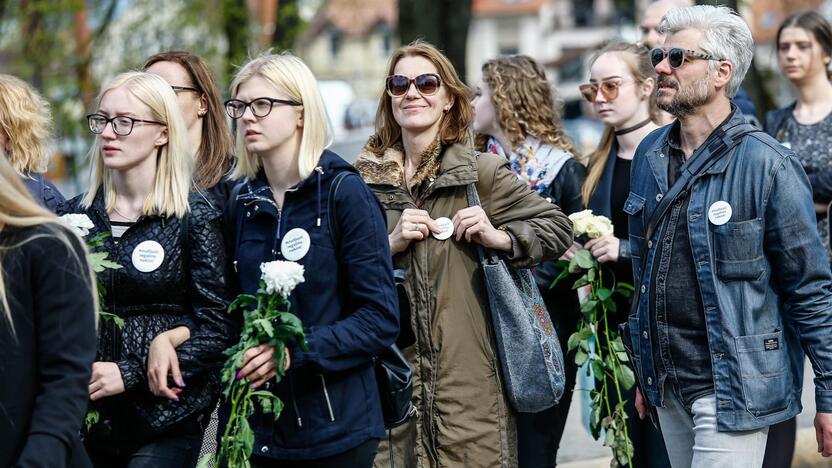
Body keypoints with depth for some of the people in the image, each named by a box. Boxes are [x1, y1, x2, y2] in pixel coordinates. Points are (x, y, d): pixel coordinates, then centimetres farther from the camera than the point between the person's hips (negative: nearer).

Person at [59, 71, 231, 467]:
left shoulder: (194, 219, -5)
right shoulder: (75, 214, 6)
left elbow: (218, 329, -9)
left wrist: (130, 375, -16)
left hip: (165, 422, -4)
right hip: (84, 416, 4)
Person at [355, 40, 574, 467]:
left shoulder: (481, 172, 2)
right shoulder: (366, 180, 9)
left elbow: (558, 228, 8)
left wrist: (500, 238, -8)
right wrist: (390, 244, -8)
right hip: (391, 372, 2)